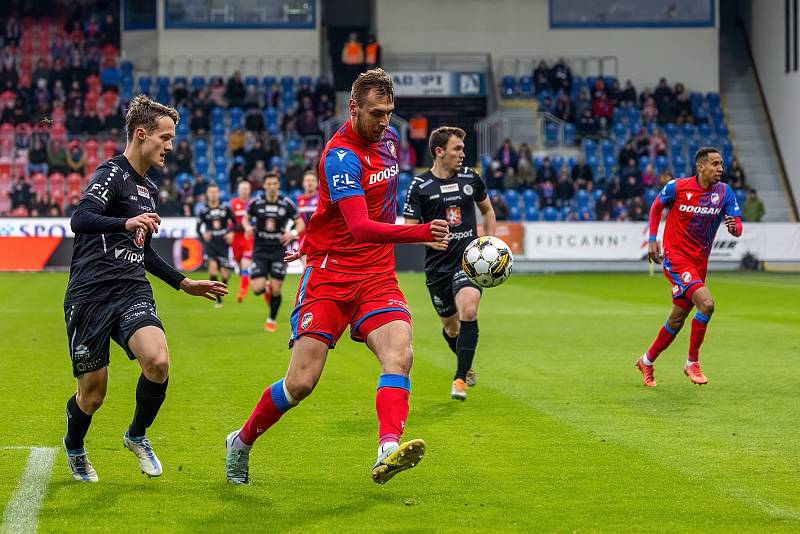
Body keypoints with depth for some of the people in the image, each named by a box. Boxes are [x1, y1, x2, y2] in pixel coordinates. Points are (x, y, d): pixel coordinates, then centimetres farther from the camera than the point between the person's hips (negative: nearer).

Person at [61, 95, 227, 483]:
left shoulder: (149, 189, 19)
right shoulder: (112, 173, -7)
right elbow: (79, 220, -25)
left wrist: (184, 283, 30)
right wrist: (127, 223, -42)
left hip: (132, 291, 6)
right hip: (91, 294, -6)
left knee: (158, 362, -22)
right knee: (93, 392, 1)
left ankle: (137, 435, 5)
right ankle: (74, 447, 34)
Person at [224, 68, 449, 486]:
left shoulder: (388, 138, 8)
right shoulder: (341, 155, -17)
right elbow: (361, 227, -29)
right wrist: (421, 232, -42)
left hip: (377, 276, 6)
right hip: (330, 274, -6)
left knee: (399, 354, -22)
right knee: (301, 382, -7)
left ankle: (388, 451, -37)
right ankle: (242, 442, 18)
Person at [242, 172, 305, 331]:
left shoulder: (287, 203, -5)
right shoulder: (256, 203, -3)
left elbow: (300, 223, 2)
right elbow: (246, 218, 13)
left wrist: (293, 233, -19)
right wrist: (247, 227, -10)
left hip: (279, 251, 0)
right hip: (260, 250, 0)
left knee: (276, 290, -2)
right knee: (258, 289, -13)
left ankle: (272, 320, 22)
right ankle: (266, 289, 26)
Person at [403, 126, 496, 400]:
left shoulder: (471, 178, 4)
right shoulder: (420, 186, -5)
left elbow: (487, 210, 21)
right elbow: (409, 228, -3)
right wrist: (430, 239, -22)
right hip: (438, 264, 0)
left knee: (468, 310, -24)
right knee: (450, 324, 12)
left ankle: (460, 379, -19)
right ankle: (466, 366, 42)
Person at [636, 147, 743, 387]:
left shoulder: (724, 192, -2)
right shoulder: (677, 187, -11)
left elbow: (737, 228, -7)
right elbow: (656, 207, 8)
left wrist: (734, 226, -30)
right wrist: (652, 239, 2)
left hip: (699, 262, 5)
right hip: (676, 257, -5)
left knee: (677, 320, 13)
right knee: (706, 303, -24)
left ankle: (647, 361, 35)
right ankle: (692, 363, -10)